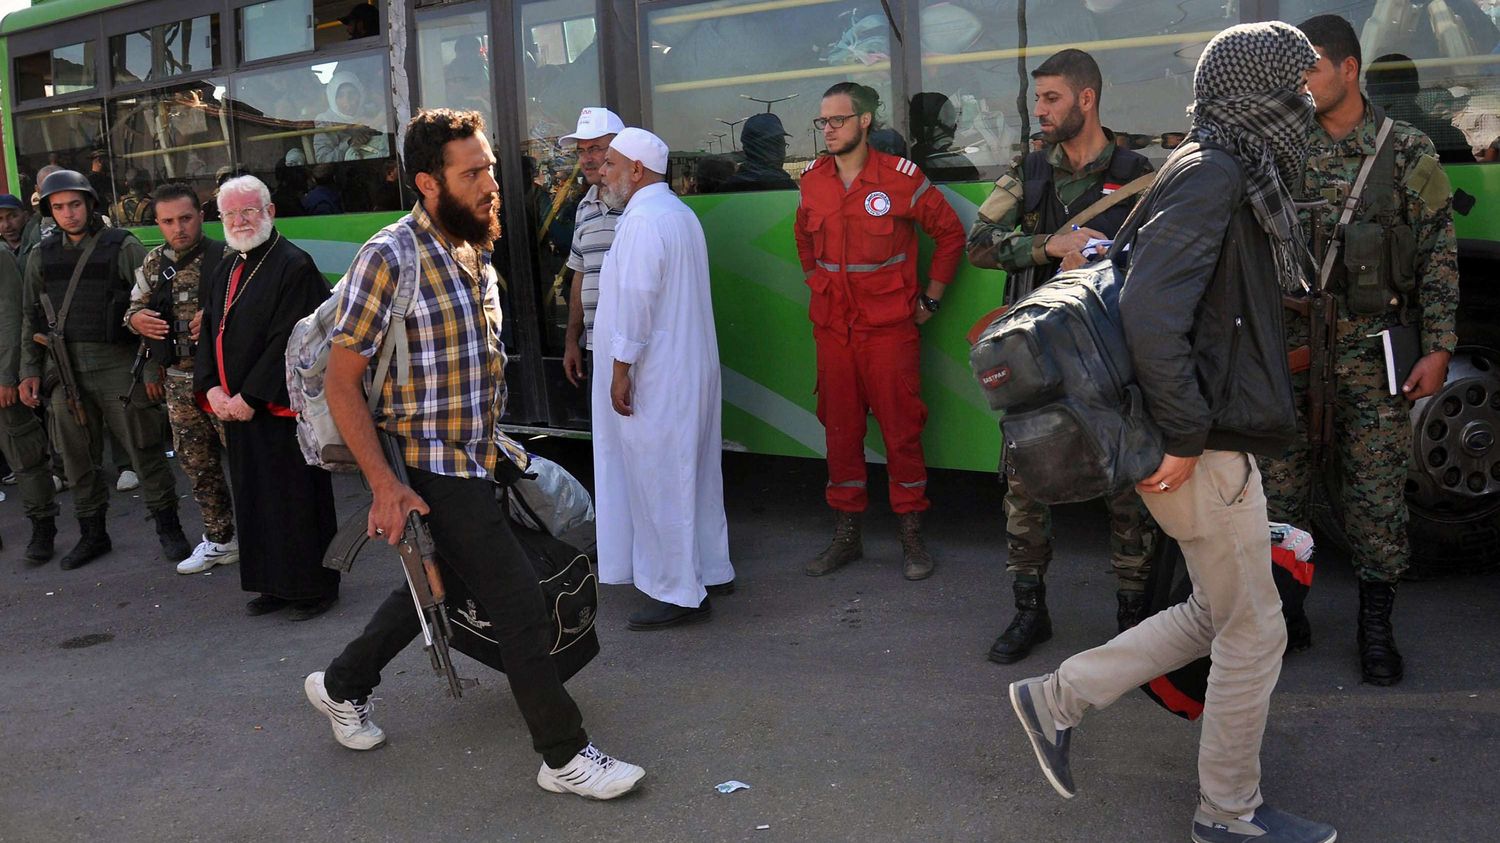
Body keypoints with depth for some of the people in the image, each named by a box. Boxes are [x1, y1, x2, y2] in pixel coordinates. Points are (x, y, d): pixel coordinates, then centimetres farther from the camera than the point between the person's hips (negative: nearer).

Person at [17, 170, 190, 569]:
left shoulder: (123, 247, -1)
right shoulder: (42, 256, 11)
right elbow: (31, 318, 16)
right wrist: (29, 370, 11)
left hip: (118, 366, -4)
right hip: (64, 370, 4)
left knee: (144, 449, -1)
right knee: (79, 457, 10)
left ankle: (168, 527, 12)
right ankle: (92, 533, 23)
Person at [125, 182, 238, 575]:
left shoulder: (225, 256, -8)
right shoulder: (154, 263, 10)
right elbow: (134, 307, 20)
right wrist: (136, 318, -3)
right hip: (179, 381, 6)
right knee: (196, 462, 14)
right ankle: (219, 539, 29)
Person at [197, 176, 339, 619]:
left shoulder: (294, 266, -12)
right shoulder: (225, 271, 14)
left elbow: (288, 341, -17)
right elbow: (209, 333, 15)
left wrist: (250, 395, -17)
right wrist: (212, 388, -2)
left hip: (280, 406, -8)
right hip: (236, 407, 8)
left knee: (296, 499, -2)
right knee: (254, 498, 13)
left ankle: (312, 587, 10)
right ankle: (274, 584, 24)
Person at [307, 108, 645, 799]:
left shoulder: (474, 251, 7)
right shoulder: (389, 259, -18)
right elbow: (341, 383, -17)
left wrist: (489, 438, 16)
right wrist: (385, 487, -20)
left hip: (476, 458, 8)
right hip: (434, 471, -8)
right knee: (518, 601, -5)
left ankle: (342, 686, 44)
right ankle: (564, 755, 9)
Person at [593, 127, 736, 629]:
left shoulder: (643, 220, -16)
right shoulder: (680, 213, 17)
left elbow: (636, 300, -22)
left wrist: (621, 369, -18)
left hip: (654, 378, -10)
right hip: (690, 372, 10)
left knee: (659, 481, -3)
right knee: (694, 473, 17)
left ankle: (680, 593, 3)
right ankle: (711, 572, 28)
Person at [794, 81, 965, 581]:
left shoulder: (900, 177, -7)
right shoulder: (813, 182, 6)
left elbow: (950, 233, 1)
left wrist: (931, 299, 0)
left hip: (890, 326, -4)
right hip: (832, 328, 4)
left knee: (900, 429, -1)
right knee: (840, 430, 9)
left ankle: (912, 537, 11)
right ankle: (845, 536, 20)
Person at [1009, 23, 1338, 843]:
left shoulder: (1231, 177, 13)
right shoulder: (1211, 176, -18)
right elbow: (1151, 312, -29)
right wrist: (1185, 436, -23)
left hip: (1208, 437, 10)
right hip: (1206, 450, -10)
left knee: (1216, 615, 19)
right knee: (1254, 634, 5)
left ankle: (1057, 697, 23)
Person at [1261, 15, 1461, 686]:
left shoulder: (1407, 152, 1)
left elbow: (1439, 257, 1)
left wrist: (1439, 350, -5)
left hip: (1373, 352, -2)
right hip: (1291, 348, 2)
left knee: (1376, 490, 3)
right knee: (1280, 485, 5)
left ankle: (1375, 624, 17)